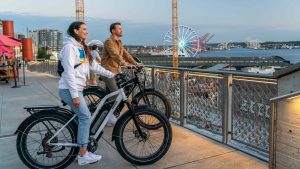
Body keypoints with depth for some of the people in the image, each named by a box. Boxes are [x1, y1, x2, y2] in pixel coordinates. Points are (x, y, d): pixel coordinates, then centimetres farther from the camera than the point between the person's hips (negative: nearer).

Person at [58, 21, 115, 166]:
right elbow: (69, 72, -19)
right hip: (69, 90, -9)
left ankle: (82, 151, 18)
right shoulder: (70, 46, -13)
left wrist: (112, 75, 14)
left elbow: (94, 66, 17)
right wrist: (74, 95, -23)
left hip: (76, 89, 9)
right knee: (85, 117, -9)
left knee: (82, 118, 9)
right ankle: (83, 155, -1)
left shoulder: (82, 48, 16)